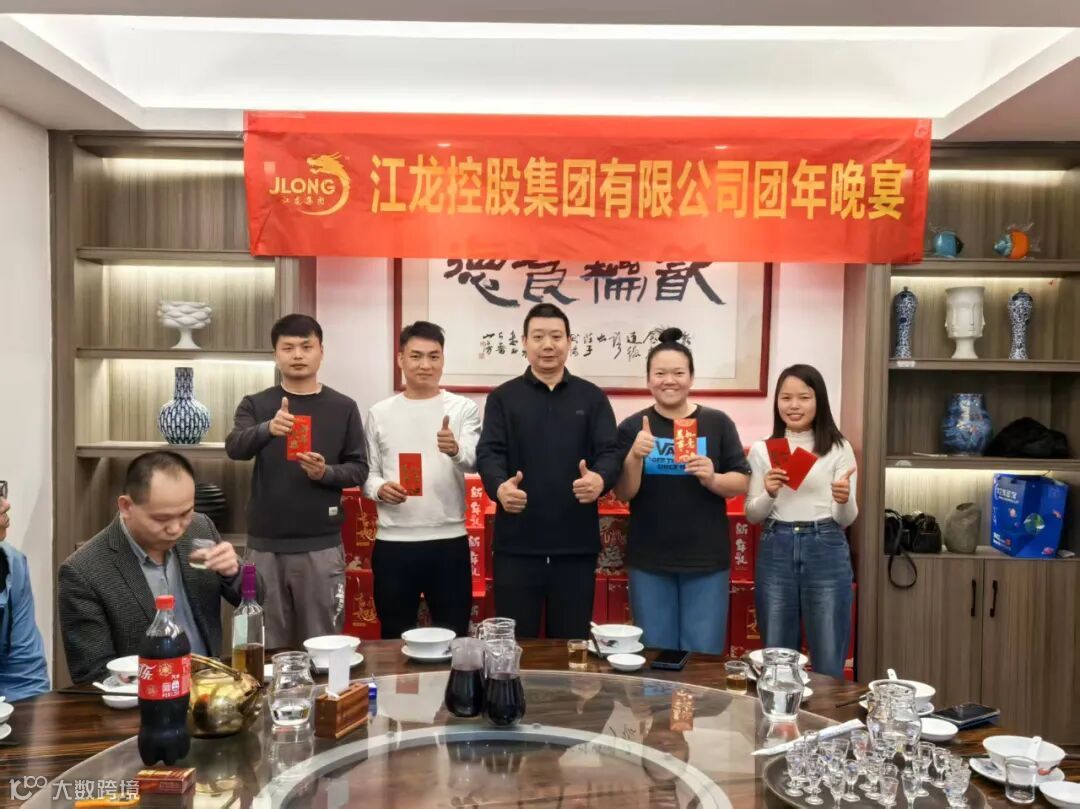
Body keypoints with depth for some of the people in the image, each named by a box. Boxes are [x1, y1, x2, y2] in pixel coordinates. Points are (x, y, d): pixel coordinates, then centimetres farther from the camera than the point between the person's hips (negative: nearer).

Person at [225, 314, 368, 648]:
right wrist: (268, 429, -35)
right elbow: (234, 448, -14)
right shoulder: (255, 405, 4)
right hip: (265, 543, 1)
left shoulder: (343, 408, 3)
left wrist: (326, 473, -18)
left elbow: (359, 469, 3)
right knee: (267, 643, 9)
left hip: (321, 544, -1)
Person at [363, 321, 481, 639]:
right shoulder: (380, 413, 5)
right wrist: (379, 488, -14)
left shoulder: (464, 408, 0)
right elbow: (367, 472, 9)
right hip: (393, 542, 1)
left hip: (449, 541, -1)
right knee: (395, 637, 14)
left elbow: (474, 461, -14)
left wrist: (456, 449, -36)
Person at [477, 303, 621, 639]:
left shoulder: (592, 397, 8)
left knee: (572, 642, 12)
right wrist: (500, 486, -28)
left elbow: (610, 451, -1)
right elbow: (488, 453, -5)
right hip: (517, 544, -1)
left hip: (576, 544, 1)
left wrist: (600, 478, -25)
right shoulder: (502, 398, 5)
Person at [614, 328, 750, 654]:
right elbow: (623, 493, -4)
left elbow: (741, 483, 1)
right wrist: (635, 456, -21)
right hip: (649, 561, 1)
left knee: (703, 654, 9)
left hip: (706, 560, 0)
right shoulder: (632, 427, 0)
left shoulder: (717, 423, -1)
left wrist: (712, 479, -19)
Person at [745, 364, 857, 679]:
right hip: (775, 552, 2)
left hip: (826, 551, -1)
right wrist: (769, 494, -14)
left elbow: (845, 520, 0)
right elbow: (752, 515, 6)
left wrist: (844, 501, -22)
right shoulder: (762, 449, 5)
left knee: (828, 662, 6)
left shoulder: (839, 448, 1)